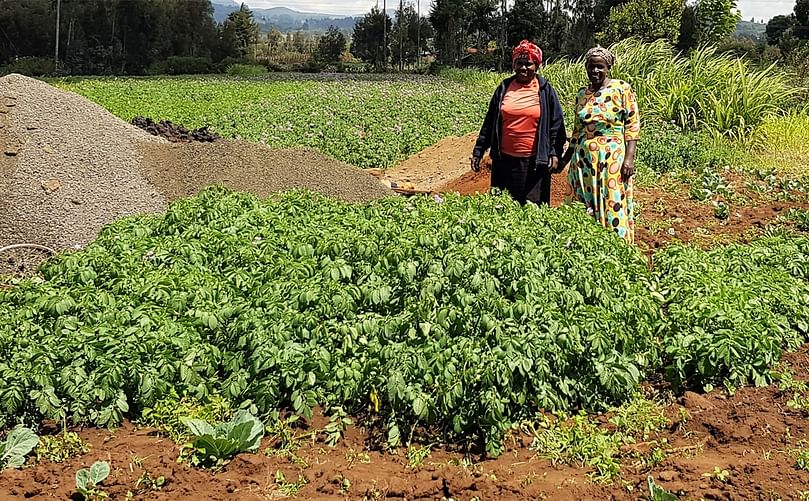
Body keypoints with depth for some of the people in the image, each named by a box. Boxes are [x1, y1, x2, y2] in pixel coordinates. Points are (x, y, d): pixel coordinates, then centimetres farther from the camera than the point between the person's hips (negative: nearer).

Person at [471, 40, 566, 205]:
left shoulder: (545, 90, 3)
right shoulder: (504, 88, 8)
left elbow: (557, 123, 5)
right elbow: (489, 123, 11)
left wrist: (555, 153, -4)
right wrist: (478, 151, 8)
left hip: (534, 161, -2)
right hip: (504, 159, 2)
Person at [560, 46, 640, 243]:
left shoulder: (622, 89, -4)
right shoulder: (582, 94, 11)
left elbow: (632, 125, -6)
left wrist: (629, 158, -15)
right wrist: (566, 158, 17)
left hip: (613, 158, -5)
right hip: (584, 159, 5)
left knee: (613, 206, -3)